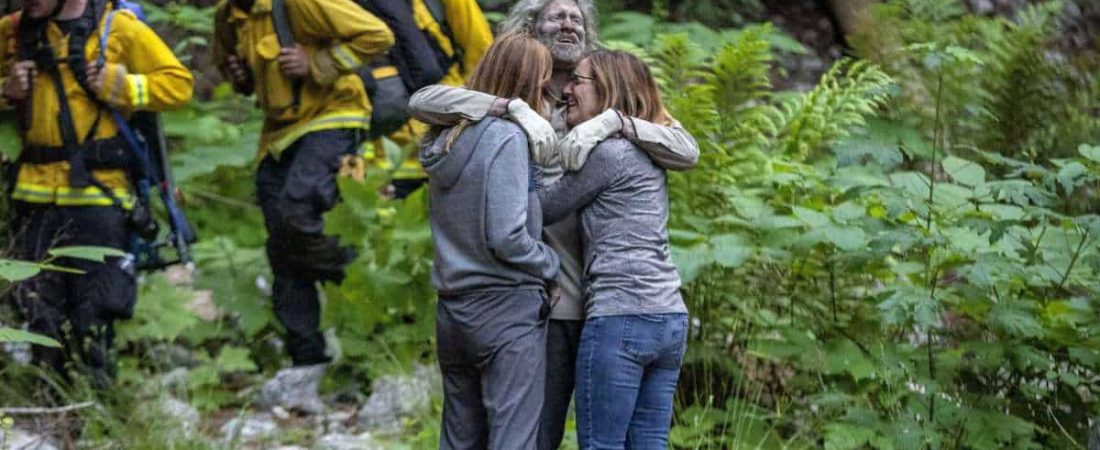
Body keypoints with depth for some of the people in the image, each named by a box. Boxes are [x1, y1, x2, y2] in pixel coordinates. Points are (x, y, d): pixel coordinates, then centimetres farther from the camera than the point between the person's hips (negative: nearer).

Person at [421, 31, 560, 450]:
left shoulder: (447, 138, 10)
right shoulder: (506, 136, -14)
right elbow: (506, 237, -18)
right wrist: (550, 265, -2)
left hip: (451, 309, 8)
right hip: (506, 309, -8)